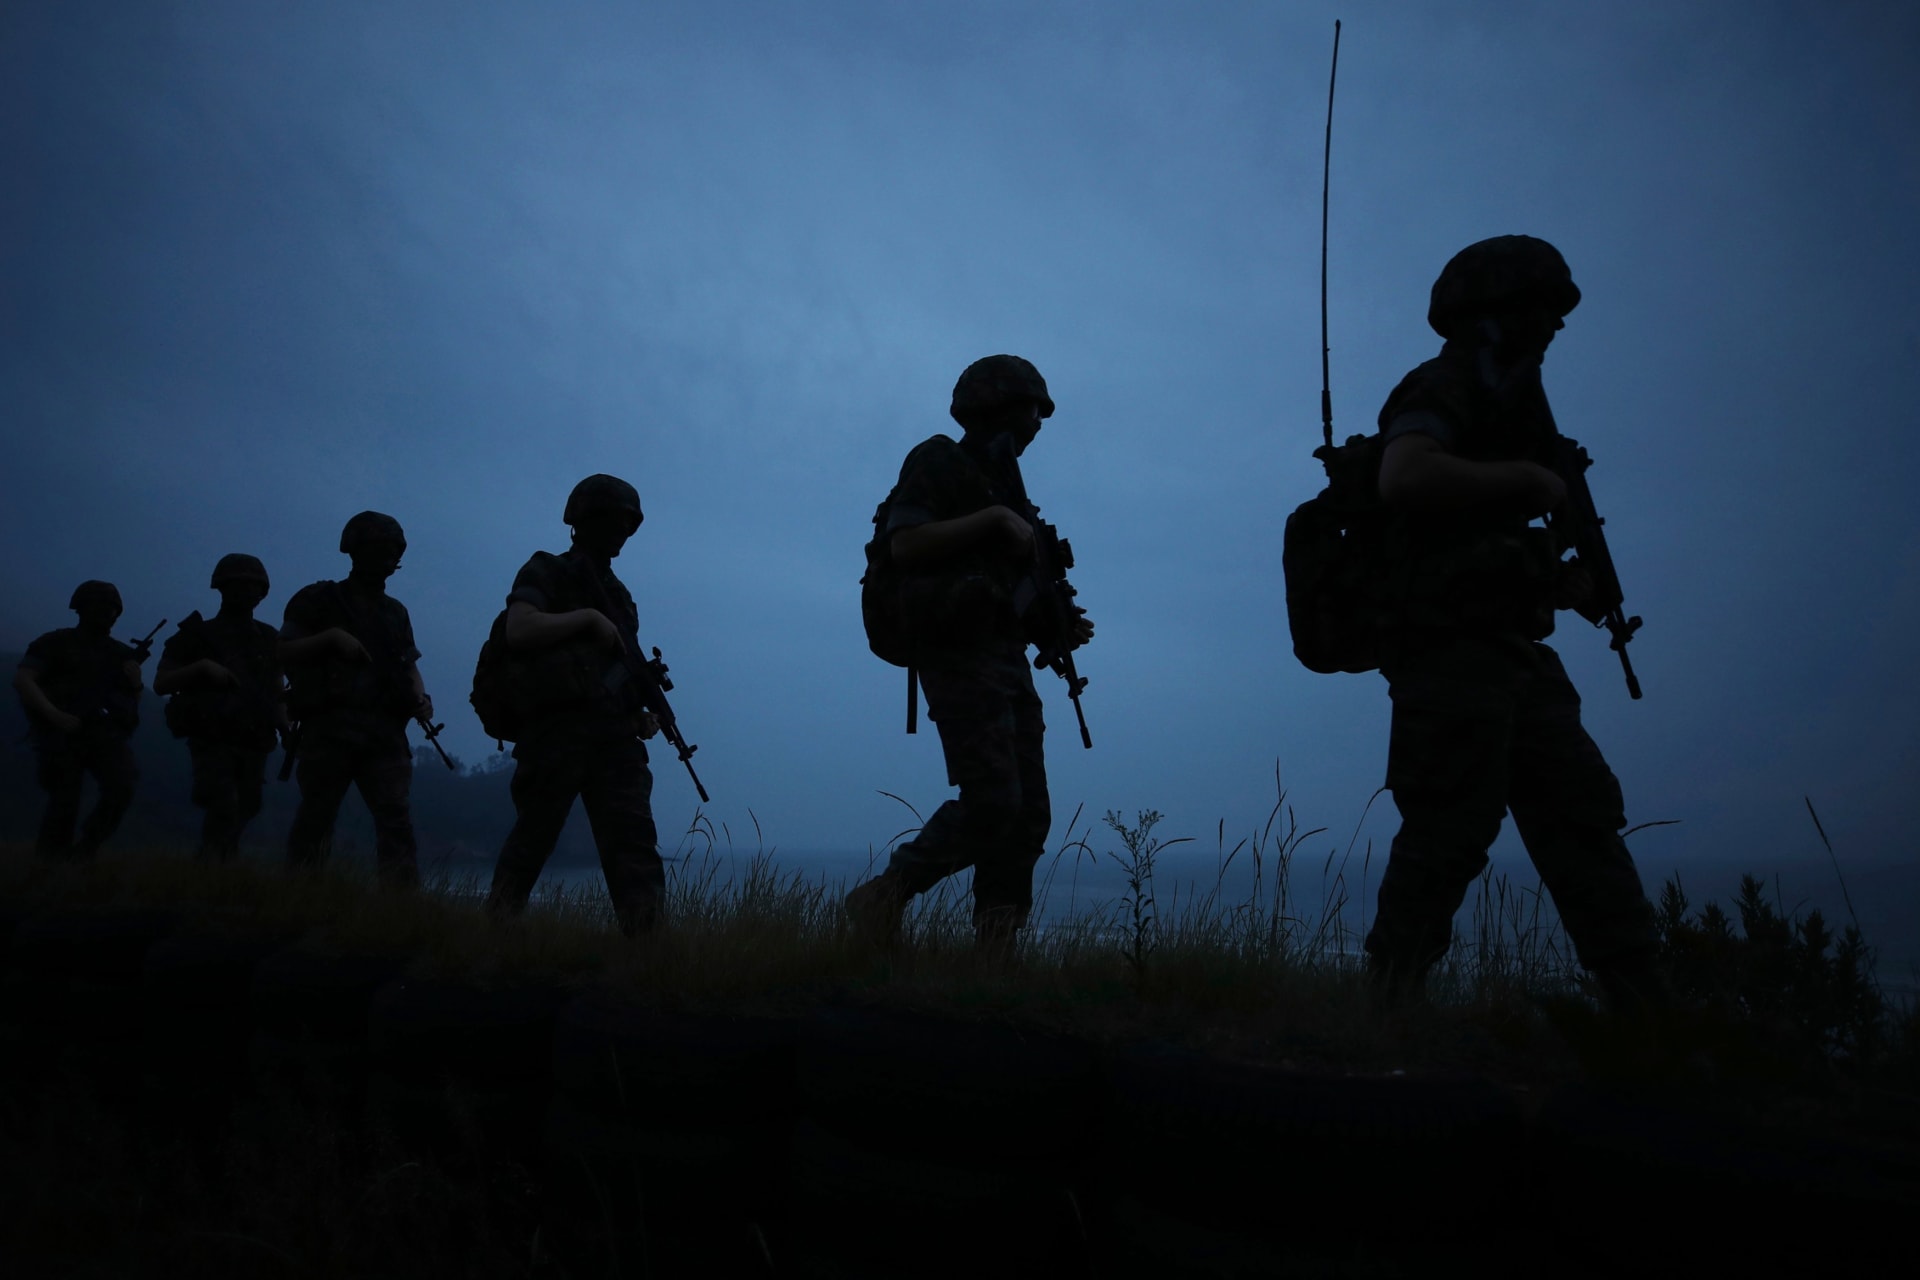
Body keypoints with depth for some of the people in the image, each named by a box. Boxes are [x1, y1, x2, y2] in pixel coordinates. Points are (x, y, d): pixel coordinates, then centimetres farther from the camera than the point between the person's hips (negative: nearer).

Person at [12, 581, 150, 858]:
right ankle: (49, 857, 10)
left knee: (123, 785, -19)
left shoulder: (122, 653, 19)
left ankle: (87, 848, 1)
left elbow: (133, 706, 22)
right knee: (65, 800, -10)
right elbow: (22, 680, -5)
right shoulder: (56, 643, 9)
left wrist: (136, 685, -2)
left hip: (107, 731, 3)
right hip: (63, 733, -2)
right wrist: (56, 716, -18)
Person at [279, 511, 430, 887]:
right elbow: (283, 652, 2)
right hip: (330, 724, -3)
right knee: (315, 817, 1)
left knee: (396, 816, -8)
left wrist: (420, 698, 1)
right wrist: (331, 637, -12)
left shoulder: (396, 612, 20)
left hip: (384, 728, 3)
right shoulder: (319, 599, 8)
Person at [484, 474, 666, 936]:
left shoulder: (617, 592, 22)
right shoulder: (545, 573, 5)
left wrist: (644, 714, 10)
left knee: (635, 844, -7)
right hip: (558, 730, -5)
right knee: (530, 842, 4)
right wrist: (588, 617, -12)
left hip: (615, 736, 5)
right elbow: (519, 630, -15)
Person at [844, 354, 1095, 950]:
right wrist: (994, 518, -15)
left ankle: (996, 946, 6)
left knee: (1029, 814, 1)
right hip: (960, 654, -8)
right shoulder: (940, 461, 1)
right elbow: (904, 544, -16)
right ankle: (883, 898, 0)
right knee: (992, 802, -17)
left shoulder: (1001, 480, 25)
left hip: (1006, 657, 9)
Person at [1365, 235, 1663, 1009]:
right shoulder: (1446, 387, -4)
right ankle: (1389, 1010, -1)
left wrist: (1562, 578, 11)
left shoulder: (1498, 398, 25)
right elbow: (1403, 478, -27)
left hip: (1505, 648, 10)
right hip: (1452, 648, -10)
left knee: (1583, 814, 9)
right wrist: (1527, 479, -15)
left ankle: (1644, 1008, 16)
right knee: (1451, 833, -11)